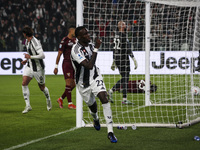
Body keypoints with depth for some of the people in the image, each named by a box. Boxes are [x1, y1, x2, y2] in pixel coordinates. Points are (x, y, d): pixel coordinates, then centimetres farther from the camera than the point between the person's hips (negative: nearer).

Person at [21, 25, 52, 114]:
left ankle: (48, 100, 39)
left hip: (38, 67, -8)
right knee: (24, 83, -11)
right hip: (29, 66, 8)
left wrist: (30, 57, -23)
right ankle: (28, 106, -8)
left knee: (42, 87, 8)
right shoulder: (27, 41, 5)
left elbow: (42, 56, -30)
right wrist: (27, 60, 11)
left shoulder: (35, 43, -24)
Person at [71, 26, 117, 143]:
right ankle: (96, 119, 55)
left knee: (104, 98, -18)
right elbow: (89, 66, -37)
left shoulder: (90, 45, -3)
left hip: (95, 77, 4)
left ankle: (110, 132, -20)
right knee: (92, 105, 14)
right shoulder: (76, 50, -26)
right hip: (83, 83, -3)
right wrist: (96, 49, -35)